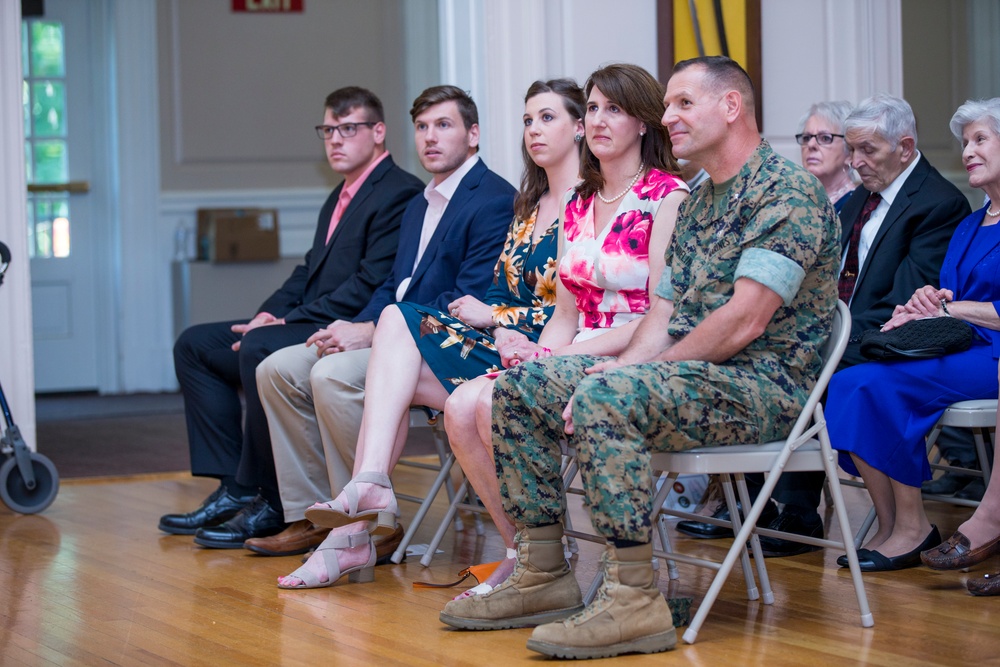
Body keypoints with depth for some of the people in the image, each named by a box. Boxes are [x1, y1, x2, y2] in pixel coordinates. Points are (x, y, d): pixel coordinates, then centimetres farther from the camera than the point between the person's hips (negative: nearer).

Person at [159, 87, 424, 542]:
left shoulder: (399, 194, -11)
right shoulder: (340, 198, 21)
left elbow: (370, 285, -19)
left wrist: (289, 321, -19)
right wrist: (271, 313, 1)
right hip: (307, 327, 11)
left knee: (257, 349, -34)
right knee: (194, 345, 6)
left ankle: (272, 501, -23)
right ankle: (233, 487, -2)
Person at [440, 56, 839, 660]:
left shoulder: (787, 192, -12)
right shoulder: (696, 203, 20)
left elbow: (744, 321, -20)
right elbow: (664, 315, 16)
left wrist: (638, 368, -14)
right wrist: (625, 366, -5)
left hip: (763, 384, -10)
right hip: (690, 371, 10)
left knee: (605, 399, -34)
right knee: (522, 388, 2)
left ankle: (635, 600, -30)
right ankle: (544, 576, 4)